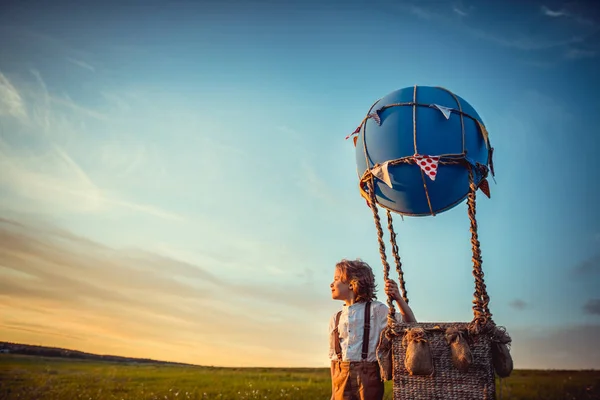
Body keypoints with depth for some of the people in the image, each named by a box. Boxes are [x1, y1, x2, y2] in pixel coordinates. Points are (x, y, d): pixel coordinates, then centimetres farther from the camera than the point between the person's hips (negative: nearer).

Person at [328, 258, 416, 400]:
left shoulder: (376, 310, 0)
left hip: (368, 377, -4)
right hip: (341, 379, 4)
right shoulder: (335, 319, 13)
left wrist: (398, 298, -17)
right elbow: (334, 357, 14)